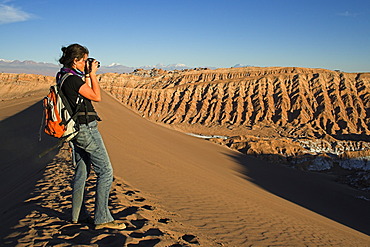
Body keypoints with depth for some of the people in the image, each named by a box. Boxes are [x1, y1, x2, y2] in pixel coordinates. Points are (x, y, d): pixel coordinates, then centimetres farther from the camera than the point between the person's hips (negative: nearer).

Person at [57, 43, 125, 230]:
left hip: (76, 130, 10)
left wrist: (87, 76, 16)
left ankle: (78, 215, 26)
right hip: (86, 129, -10)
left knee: (82, 171, 16)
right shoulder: (73, 79, -17)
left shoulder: (64, 77, 12)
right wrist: (92, 74, -3)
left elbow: (86, 94, 22)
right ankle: (102, 218, -1)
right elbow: (97, 97, -11)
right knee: (105, 171, -5)